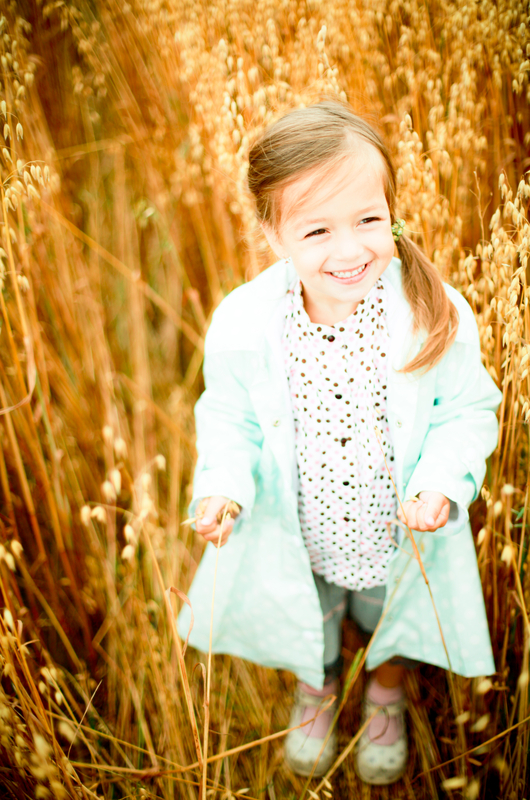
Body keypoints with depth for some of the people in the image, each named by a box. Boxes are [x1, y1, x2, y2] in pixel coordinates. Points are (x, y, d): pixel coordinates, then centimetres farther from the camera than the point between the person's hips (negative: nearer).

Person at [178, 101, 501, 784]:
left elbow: (470, 411, -12)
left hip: (403, 539, 0)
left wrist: (444, 482, -29)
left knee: (393, 625, 33)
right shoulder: (241, 326, -26)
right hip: (294, 542, 1)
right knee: (306, 634, 32)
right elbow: (228, 417, -9)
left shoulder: (438, 316, -28)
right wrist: (222, 486, -25)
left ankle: (387, 695, 70)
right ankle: (314, 689, 70)